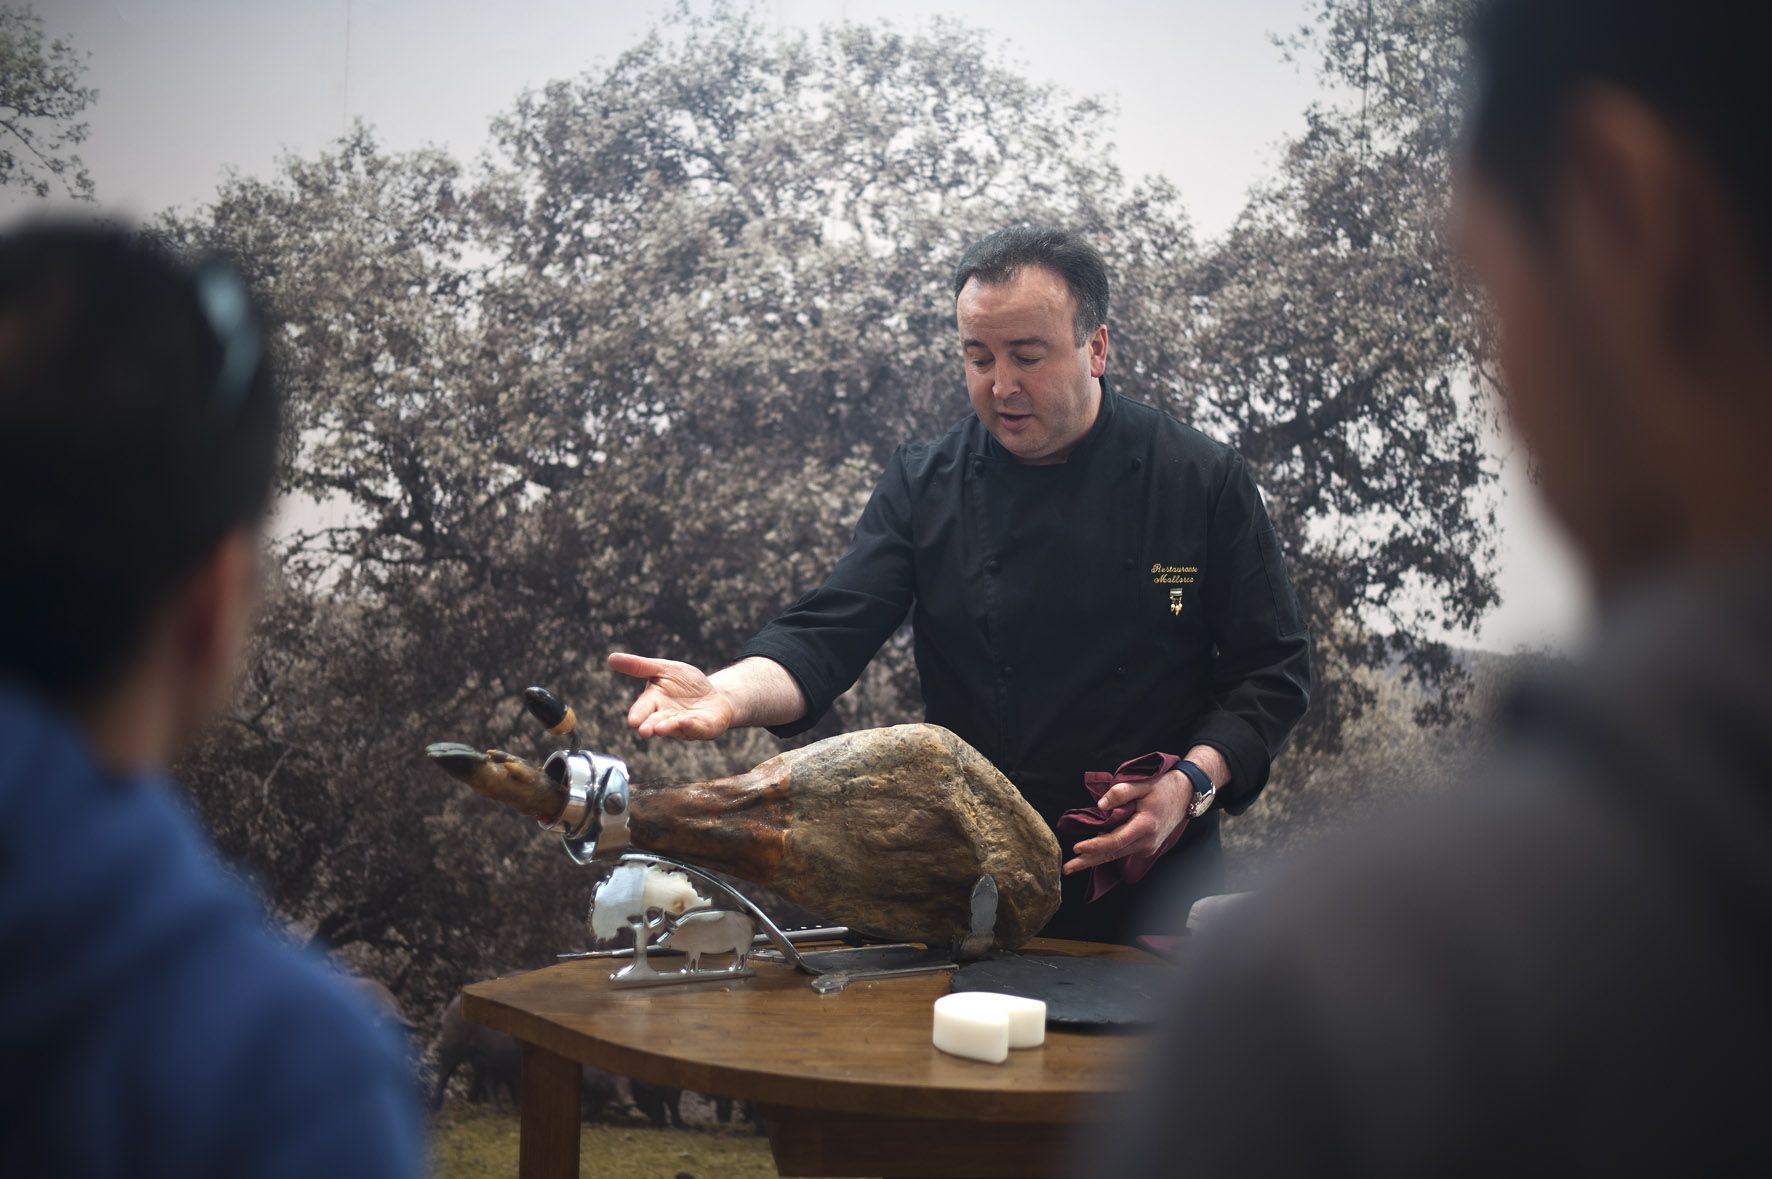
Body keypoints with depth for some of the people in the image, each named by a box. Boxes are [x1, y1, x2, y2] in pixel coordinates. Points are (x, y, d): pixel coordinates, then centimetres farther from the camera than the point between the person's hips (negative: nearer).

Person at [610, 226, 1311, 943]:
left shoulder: (1203, 481, -1)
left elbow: (1273, 669, 3)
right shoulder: (924, 486, 3)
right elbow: (829, 636, -7)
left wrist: (1192, 783, -13)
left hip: (1153, 861, -1)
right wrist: (731, 694, -28)